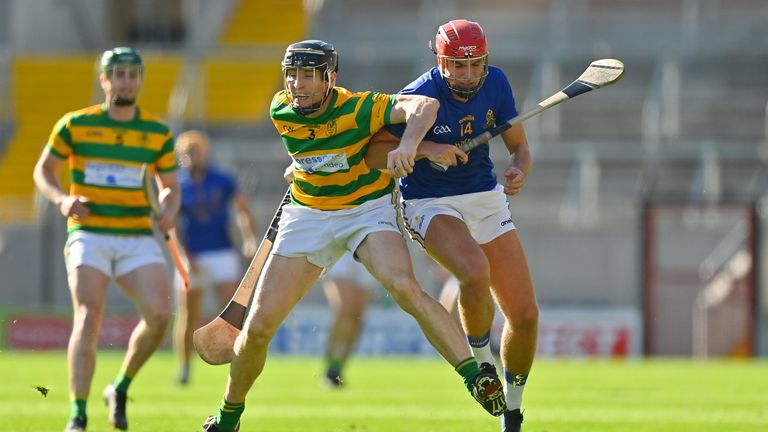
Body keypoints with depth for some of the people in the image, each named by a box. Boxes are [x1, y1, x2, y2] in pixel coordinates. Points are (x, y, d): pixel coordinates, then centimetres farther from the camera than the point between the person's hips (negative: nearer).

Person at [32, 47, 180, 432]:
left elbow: (169, 186, 17)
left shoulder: (158, 134, 7)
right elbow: (43, 171, 10)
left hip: (137, 238, 2)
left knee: (159, 313, -17)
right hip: (89, 234, -2)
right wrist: (63, 200, -9)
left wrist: (169, 209, -6)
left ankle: (121, 388, 8)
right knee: (89, 317, -20)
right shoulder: (75, 125, 1)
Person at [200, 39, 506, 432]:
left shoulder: (358, 108, -23)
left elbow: (424, 105, -35)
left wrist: (408, 144, -54)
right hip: (308, 215, 4)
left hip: (369, 208, -4)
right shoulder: (280, 112, -10)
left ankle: (474, 375, -34)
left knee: (405, 288, -34)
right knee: (258, 327, -3)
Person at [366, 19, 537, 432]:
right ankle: (481, 362, -8)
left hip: (486, 199, 5)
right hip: (430, 205, -5)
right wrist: (425, 149, -30)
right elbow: (374, 153, -16)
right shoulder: (419, 97, -20)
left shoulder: (495, 84, -6)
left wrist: (518, 172, -19)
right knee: (476, 272, -37)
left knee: (525, 315, -2)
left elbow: (519, 146, 4)